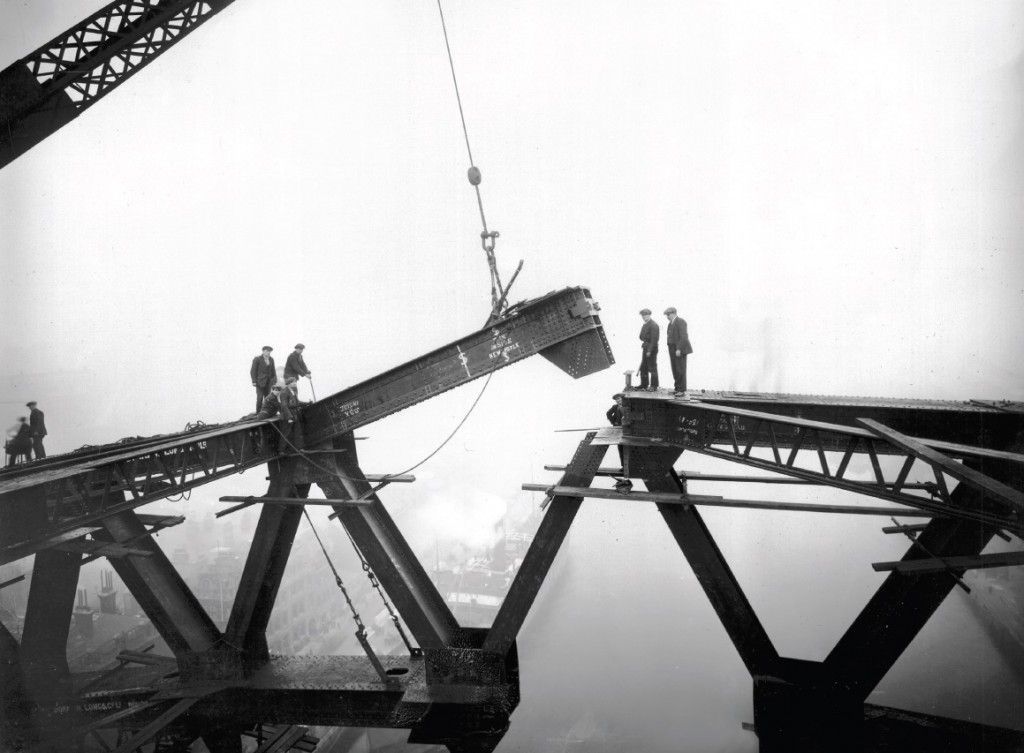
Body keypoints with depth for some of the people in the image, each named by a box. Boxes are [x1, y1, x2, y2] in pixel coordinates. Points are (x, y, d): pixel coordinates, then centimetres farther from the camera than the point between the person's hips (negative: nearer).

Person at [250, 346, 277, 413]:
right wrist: (254, 382, -10)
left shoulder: (271, 359, 9)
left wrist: (275, 380, 7)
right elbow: (253, 371, -5)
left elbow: (273, 370, 13)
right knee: (260, 397, -9)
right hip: (260, 381, -5)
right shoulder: (257, 359, -7)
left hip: (268, 381, 5)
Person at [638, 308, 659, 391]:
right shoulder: (645, 324, 15)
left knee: (652, 368, -3)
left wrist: (649, 350, -22)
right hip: (645, 348, 9)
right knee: (643, 368, 12)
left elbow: (654, 339, -20)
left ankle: (654, 386, 3)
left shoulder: (653, 325, -15)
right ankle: (644, 385, 21)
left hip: (651, 349, -9)